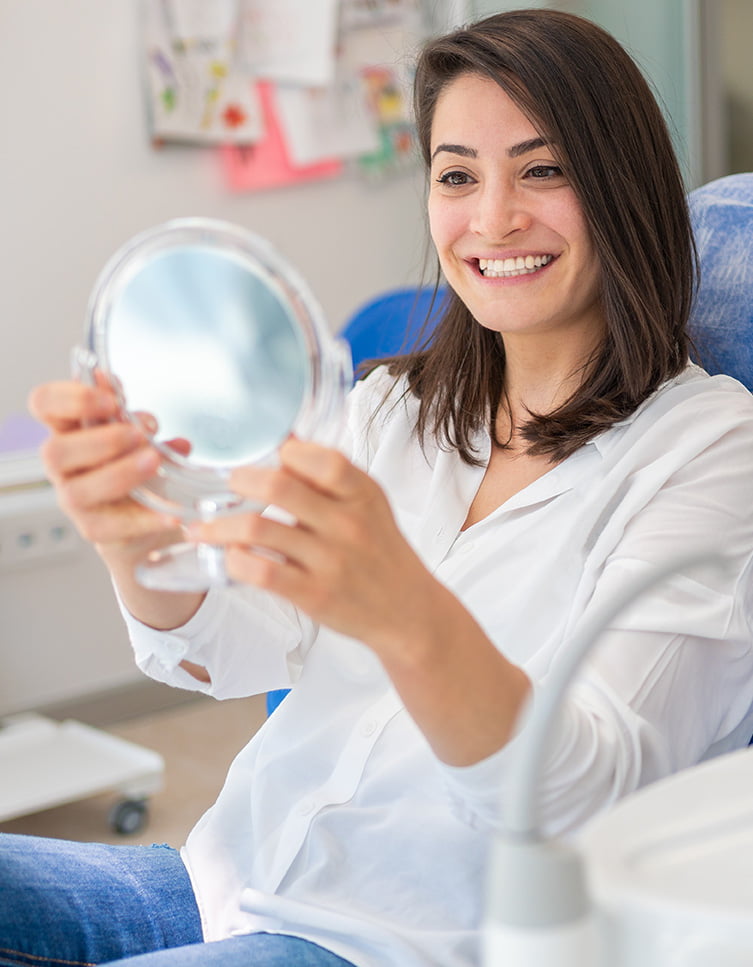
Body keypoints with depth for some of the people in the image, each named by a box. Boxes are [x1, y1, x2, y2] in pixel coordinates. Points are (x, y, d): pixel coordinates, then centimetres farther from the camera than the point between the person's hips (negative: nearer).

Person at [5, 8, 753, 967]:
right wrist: (137, 540, -25)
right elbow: (223, 649, -2)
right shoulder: (391, 408, 13)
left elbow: (590, 796, -19)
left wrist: (406, 616, -39)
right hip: (231, 881, 6)